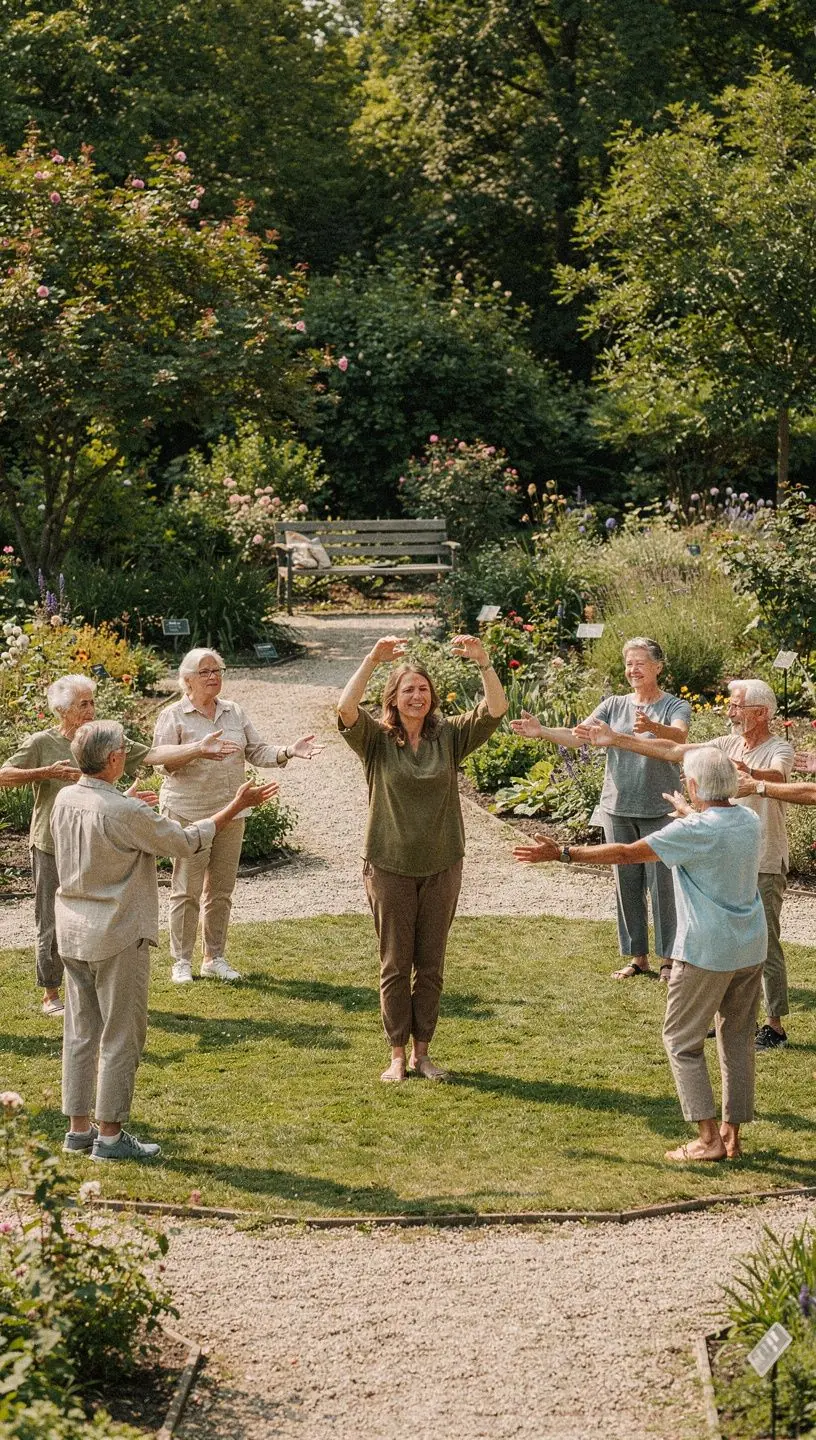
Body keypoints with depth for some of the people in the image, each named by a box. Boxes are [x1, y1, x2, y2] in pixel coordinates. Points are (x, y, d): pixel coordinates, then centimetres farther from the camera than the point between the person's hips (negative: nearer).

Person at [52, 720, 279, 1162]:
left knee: (81, 1032, 14)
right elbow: (187, 841, -11)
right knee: (121, 1037, 2)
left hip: (73, 933, 8)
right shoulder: (125, 812, -21)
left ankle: (79, 1127, 20)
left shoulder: (64, 800, 1)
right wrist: (237, 806, -2)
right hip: (117, 935, -8)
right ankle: (109, 1135, 6)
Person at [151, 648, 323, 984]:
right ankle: (181, 961, 6)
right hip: (188, 814, -5)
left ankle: (214, 958, 20)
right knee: (186, 890, -2)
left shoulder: (235, 713, 11)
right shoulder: (173, 716, -4)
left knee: (221, 889, 10)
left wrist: (288, 752, -10)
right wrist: (199, 748, -29)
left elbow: (257, 752, 8)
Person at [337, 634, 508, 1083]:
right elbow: (345, 708, -22)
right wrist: (372, 659, -30)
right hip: (390, 866, -2)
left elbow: (496, 709, -9)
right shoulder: (376, 739, -4)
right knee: (395, 964, 4)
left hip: (441, 865, 2)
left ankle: (422, 1052, 20)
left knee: (431, 965, 9)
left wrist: (482, 661, -23)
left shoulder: (449, 735, 1)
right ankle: (398, 1055, 12)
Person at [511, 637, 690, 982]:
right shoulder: (614, 705, 8)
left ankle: (668, 958, 8)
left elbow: (679, 735, -25)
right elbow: (577, 735, -3)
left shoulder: (676, 707, -3)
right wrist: (542, 732, -20)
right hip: (617, 809, 4)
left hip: (659, 811, -4)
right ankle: (637, 957, 20)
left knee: (662, 884, -2)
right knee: (626, 885, 10)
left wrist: (653, 727, -47)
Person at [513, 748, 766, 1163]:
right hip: (751, 949, 7)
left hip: (706, 953, -7)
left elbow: (627, 853, -16)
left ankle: (709, 1137, -1)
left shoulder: (693, 831, -17)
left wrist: (563, 854, -11)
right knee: (738, 1038, 14)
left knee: (683, 1040, 4)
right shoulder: (750, 822, 4)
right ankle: (732, 1133, 16)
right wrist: (690, 813, 47)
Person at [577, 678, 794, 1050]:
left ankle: (775, 1026, 3)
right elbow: (671, 750, 8)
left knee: (765, 943, -4)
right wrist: (614, 740, 5)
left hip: (764, 863, -7)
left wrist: (751, 775, -60)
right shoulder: (727, 745, 7)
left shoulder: (779, 750, -13)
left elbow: (776, 776, -36)